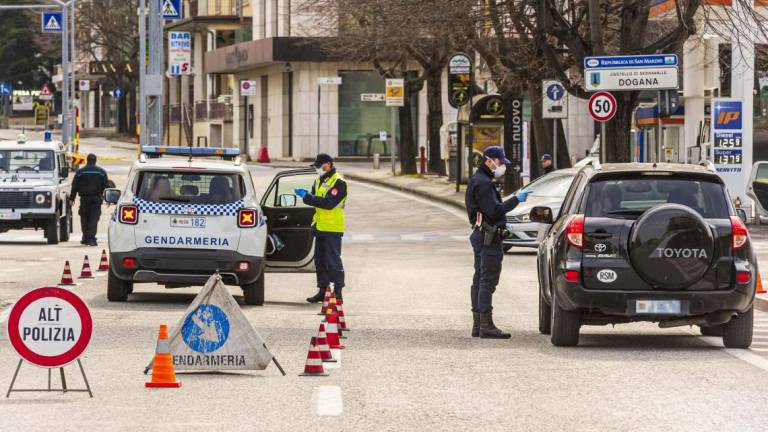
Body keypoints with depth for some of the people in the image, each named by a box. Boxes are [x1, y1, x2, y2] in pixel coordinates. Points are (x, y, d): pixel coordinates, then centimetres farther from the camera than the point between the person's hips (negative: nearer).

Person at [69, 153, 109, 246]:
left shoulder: (80, 172, 3)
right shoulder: (101, 172, 5)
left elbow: (75, 186, 4)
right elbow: (106, 186, 6)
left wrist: (71, 198, 10)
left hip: (84, 198, 0)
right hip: (96, 198, 0)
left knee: (84, 218, 12)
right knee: (94, 219, -2)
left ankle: (86, 238, 14)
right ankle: (91, 239, -11)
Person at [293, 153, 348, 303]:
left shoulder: (338, 183, -14)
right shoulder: (319, 180, 15)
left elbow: (328, 203, -23)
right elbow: (314, 197, 16)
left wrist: (307, 197, -23)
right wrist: (306, 195, -6)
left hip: (333, 229, -9)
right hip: (320, 227, 9)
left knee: (333, 261, -7)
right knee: (320, 261, 12)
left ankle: (338, 292, -4)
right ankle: (323, 290, 19)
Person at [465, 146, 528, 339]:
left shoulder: (478, 181, 18)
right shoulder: (483, 183, -15)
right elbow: (494, 210, -23)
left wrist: (500, 224, 18)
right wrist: (515, 200, -18)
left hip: (480, 235, 11)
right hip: (489, 238, -11)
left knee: (479, 280, 12)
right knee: (488, 281, -10)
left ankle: (478, 324, 16)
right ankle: (486, 326, -12)